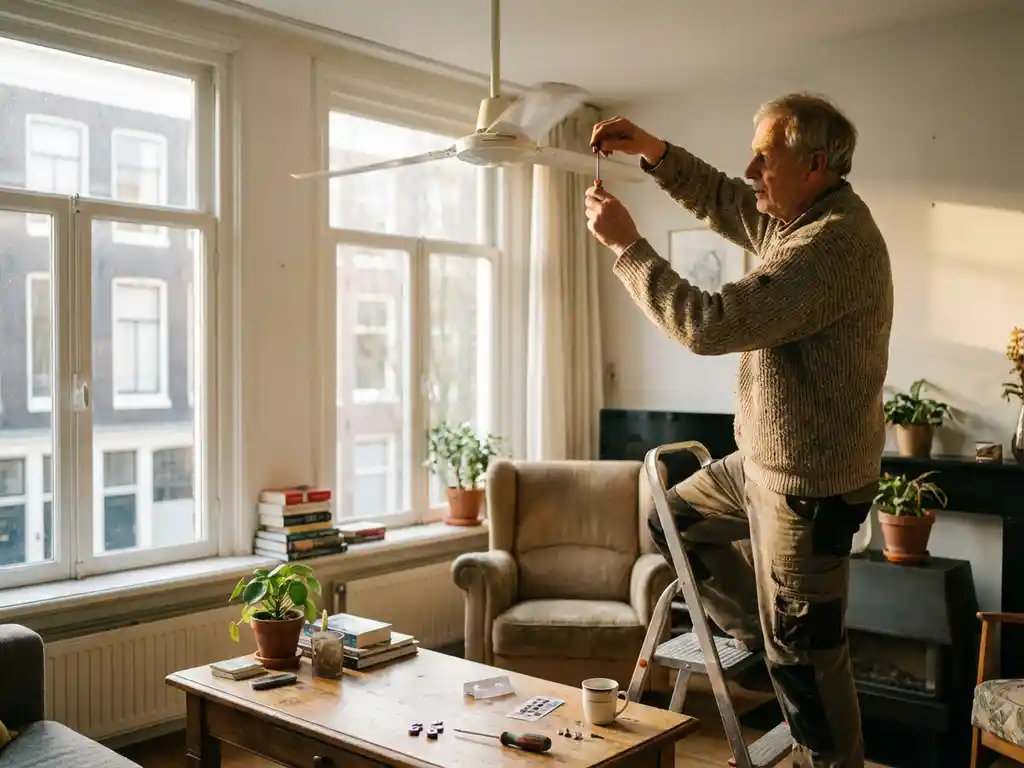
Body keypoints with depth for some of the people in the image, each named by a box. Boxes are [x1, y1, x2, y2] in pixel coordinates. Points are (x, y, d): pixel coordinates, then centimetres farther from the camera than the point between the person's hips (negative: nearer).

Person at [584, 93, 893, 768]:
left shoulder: (835, 242, -26)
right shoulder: (798, 217, 6)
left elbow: (708, 325, -30)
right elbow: (717, 200, 21)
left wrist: (626, 243, -21)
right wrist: (653, 151, 4)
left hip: (809, 482, -10)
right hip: (765, 459, 10)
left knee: (803, 653, 2)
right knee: (672, 521, 23)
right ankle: (762, 633, 34)